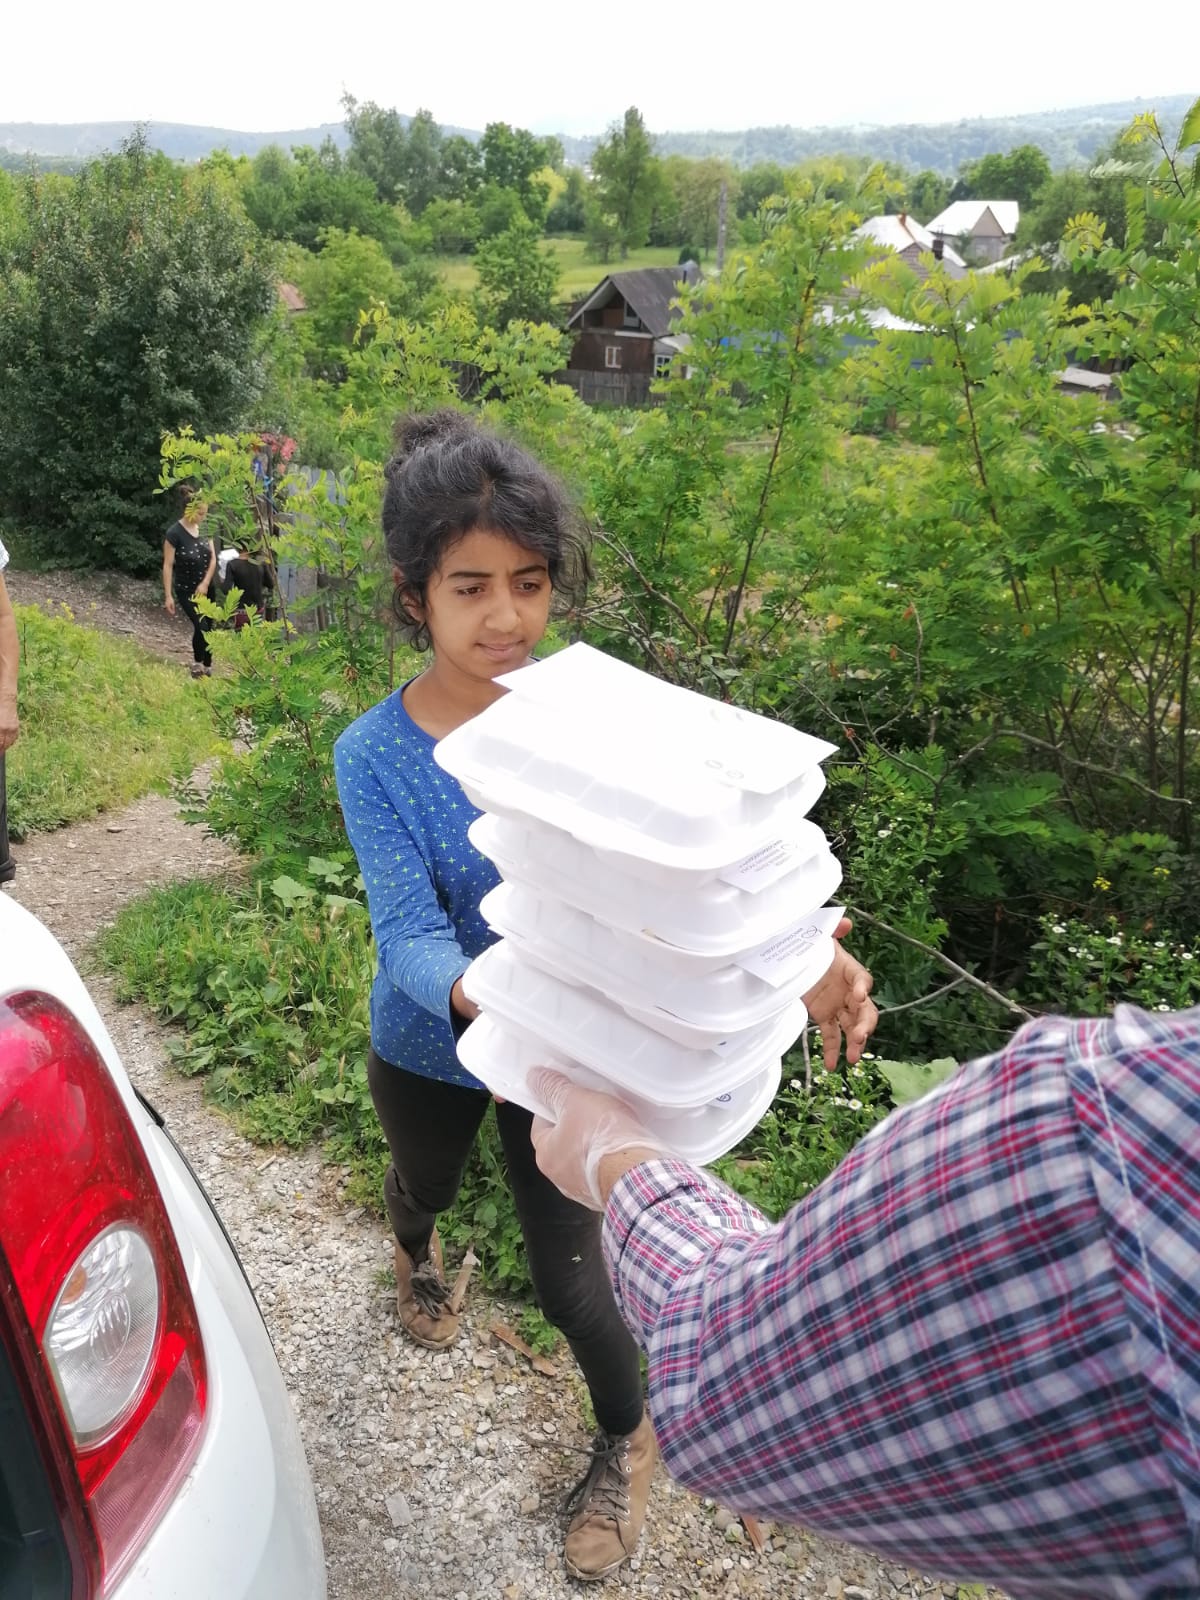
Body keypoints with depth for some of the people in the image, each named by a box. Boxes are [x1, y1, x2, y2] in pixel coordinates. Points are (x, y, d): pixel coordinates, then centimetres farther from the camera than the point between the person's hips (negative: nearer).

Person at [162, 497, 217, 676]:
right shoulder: (174, 532, -16)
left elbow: (213, 558, 2)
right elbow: (168, 565, -15)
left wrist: (205, 583, -10)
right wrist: (168, 595, -17)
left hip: (206, 588, 5)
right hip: (186, 590, -5)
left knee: (208, 628, 5)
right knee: (201, 627, -13)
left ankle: (207, 667, 18)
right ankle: (197, 662, 11)